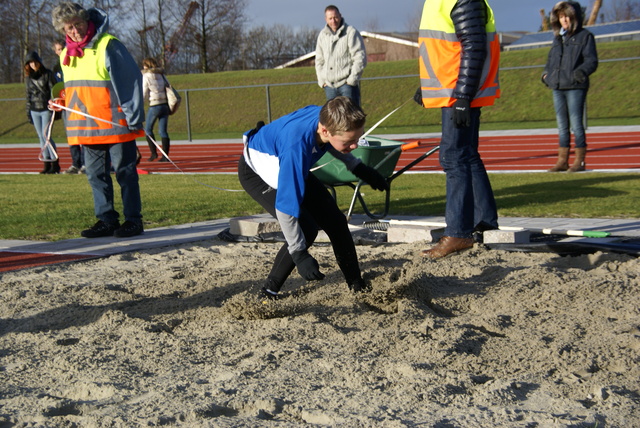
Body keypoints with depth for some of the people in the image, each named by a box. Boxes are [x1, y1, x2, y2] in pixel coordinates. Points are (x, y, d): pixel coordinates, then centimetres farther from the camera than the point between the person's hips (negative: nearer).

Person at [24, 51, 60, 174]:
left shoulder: (47, 74, -1)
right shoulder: (28, 77, 12)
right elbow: (28, 95, 17)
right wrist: (28, 112, 14)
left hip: (46, 109, -5)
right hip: (34, 111, 5)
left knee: (46, 135, -12)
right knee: (41, 137, 4)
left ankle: (55, 164, -7)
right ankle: (47, 164, 8)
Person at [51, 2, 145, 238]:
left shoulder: (108, 46, -11)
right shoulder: (66, 55, 11)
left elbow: (131, 80, -12)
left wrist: (133, 119, -14)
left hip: (116, 126, -7)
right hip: (86, 128, 7)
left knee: (125, 173, 0)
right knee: (96, 174, 9)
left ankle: (133, 219, 6)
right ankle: (106, 220, 17)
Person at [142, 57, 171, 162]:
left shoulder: (146, 76, -4)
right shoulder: (161, 75, 10)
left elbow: (144, 95, -4)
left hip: (154, 106, -5)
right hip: (165, 105, 5)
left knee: (148, 129, 10)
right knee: (163, 131, 5)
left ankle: (154, 153, 0)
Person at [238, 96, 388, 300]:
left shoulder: (327, 118, -25)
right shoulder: (297, 145, -46)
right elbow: (286, 206, -39)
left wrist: (360, 169, 9)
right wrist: (299, 254, -32)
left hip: (294, 168, 7)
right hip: (257, 173, -7)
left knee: (335, 221, 2)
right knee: (306, 229, -22)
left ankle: (358, 287, 16)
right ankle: (268, 293, -6)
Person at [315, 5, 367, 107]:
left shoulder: (351, 32, -6)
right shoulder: (322, 35, 13)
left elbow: (360, 58, -9)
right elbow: (319, 60, 19)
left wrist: (352, 79, -13)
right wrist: (321, 81, 9)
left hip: (347, 84, -6)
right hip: (329, 85, 6)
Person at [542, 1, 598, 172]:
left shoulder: (585, 36, 1)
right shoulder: (557, 38, 20)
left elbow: (591, 60, -7)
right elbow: (551, 59, 29)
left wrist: (581, 71, -25)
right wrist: (546, 73, 11)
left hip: (575, 88, -6)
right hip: (557, 88, 6)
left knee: (576, 124, -6)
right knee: (562, 126, 10)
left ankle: (580, 161, 0)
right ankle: (562, 161, 14)